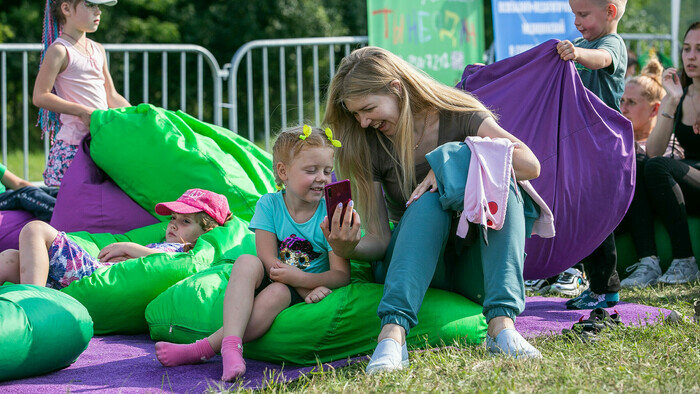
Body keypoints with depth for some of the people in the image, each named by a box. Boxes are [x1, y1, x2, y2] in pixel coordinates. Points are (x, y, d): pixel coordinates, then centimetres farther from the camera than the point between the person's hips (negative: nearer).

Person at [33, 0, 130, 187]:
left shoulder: (98, 50, 17)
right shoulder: (59, 50, -6)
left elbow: (112, 96, 22)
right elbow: (40, 97, -12)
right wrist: (83, 112, -18)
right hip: (74, 143, -7)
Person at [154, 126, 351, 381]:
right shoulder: (269, 205, -5)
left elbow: (341, 275, -11)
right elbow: (269, 261, -12)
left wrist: (298, 278, -28)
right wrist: (310, 288, -23)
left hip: (300, 296, -1)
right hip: (265, 281, 2)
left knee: (277, 293, -35)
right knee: (247, 263, -31)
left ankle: (203, 349, -41)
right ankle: (231, 345, -47)